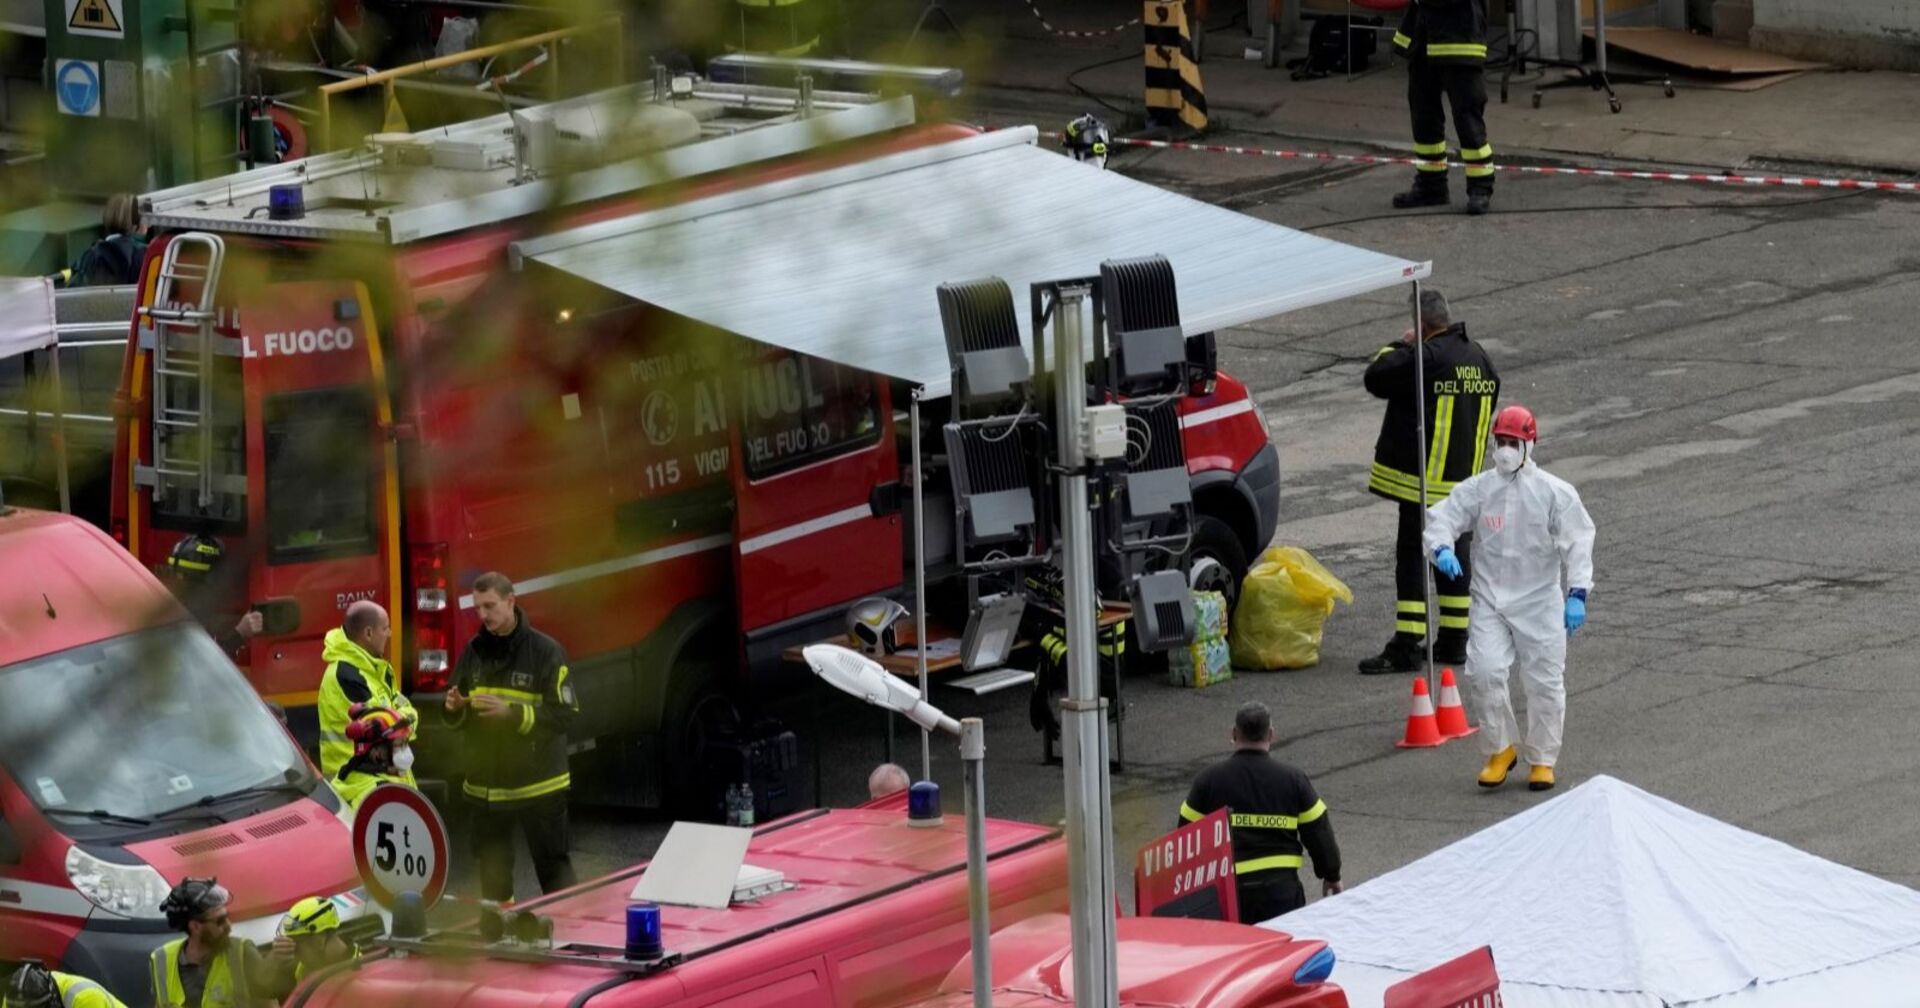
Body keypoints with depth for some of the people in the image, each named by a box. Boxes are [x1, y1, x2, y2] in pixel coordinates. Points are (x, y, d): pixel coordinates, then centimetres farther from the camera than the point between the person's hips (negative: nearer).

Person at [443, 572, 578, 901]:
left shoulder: (545, 652, -9)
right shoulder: (473, 652, 7)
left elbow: (564, 715, -14)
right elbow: (459, 719, 13)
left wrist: (512, 713, -25)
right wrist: (456, 709, -11)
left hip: (537, 784, -5)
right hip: (486, 784, 5)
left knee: (552, 865, 1)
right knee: (492, 871, 12)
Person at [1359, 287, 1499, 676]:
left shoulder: (1425, 357, -20)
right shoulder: (1480, 359, 9)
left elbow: (1376, 378, -13)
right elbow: (1488, 405, 18)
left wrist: (1399, 346, 4)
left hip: (1426, 478, -8)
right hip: (1465, 477, 8)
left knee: (1412, 556, -6)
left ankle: (1406, 647, -9)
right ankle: (1454, 640, 20)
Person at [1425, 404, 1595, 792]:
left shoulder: (1555, 493, -5)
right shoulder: (1477, 490, 1)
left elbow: (1577, 544, -7)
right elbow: (1442, 517, -2)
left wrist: (1577, 594, -18)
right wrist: (1442, 549, -26)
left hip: (1540, 600, -1)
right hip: (1490, 600, 1)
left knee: (1544, 681, 2)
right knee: (1483, 671, -13)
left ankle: (1542, 760, 20)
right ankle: (1500, 750, 8)